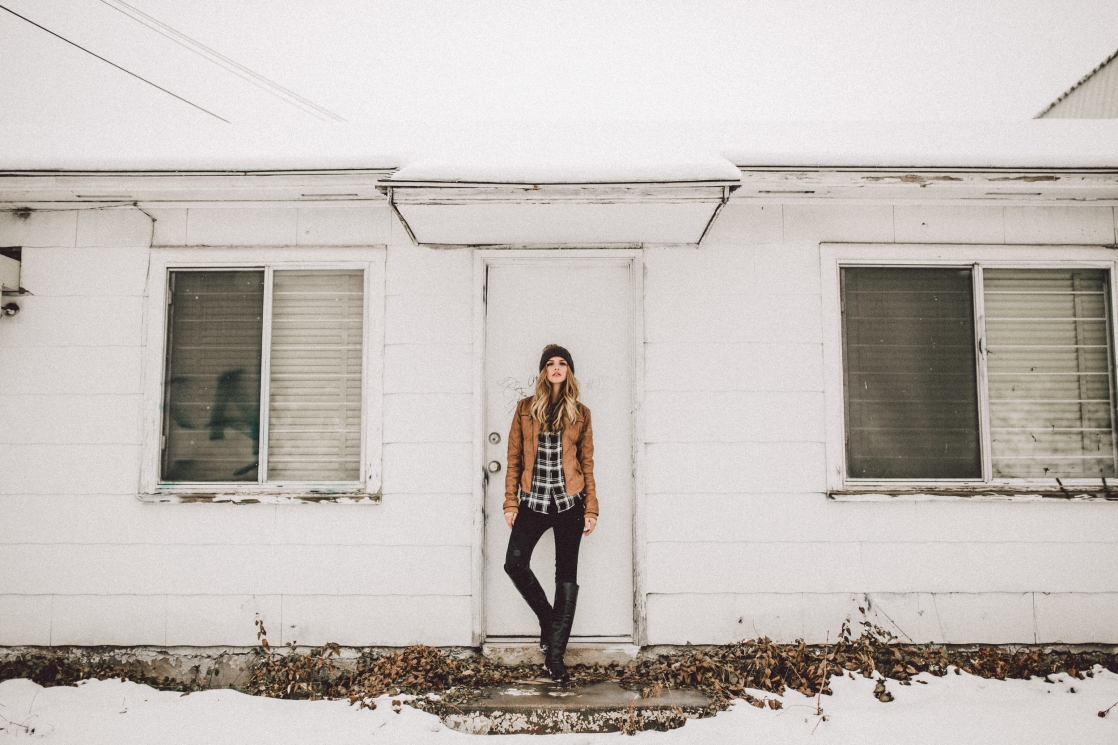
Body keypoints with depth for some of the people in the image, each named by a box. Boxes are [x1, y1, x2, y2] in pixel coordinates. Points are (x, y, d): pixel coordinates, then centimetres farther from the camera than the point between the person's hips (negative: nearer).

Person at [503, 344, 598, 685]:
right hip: (533, 500, 1)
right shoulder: (525, 409, 7)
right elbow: (514, 459, 5)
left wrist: (591, 509, 1)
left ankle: (555, 655, 10)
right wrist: (511, 502, -1)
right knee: (514, 563, -13)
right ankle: (547, 618, 15)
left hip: (569, 503, 0)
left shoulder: (580, 414, 6)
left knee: (566, 576, 2)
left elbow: (587, 464, 6)